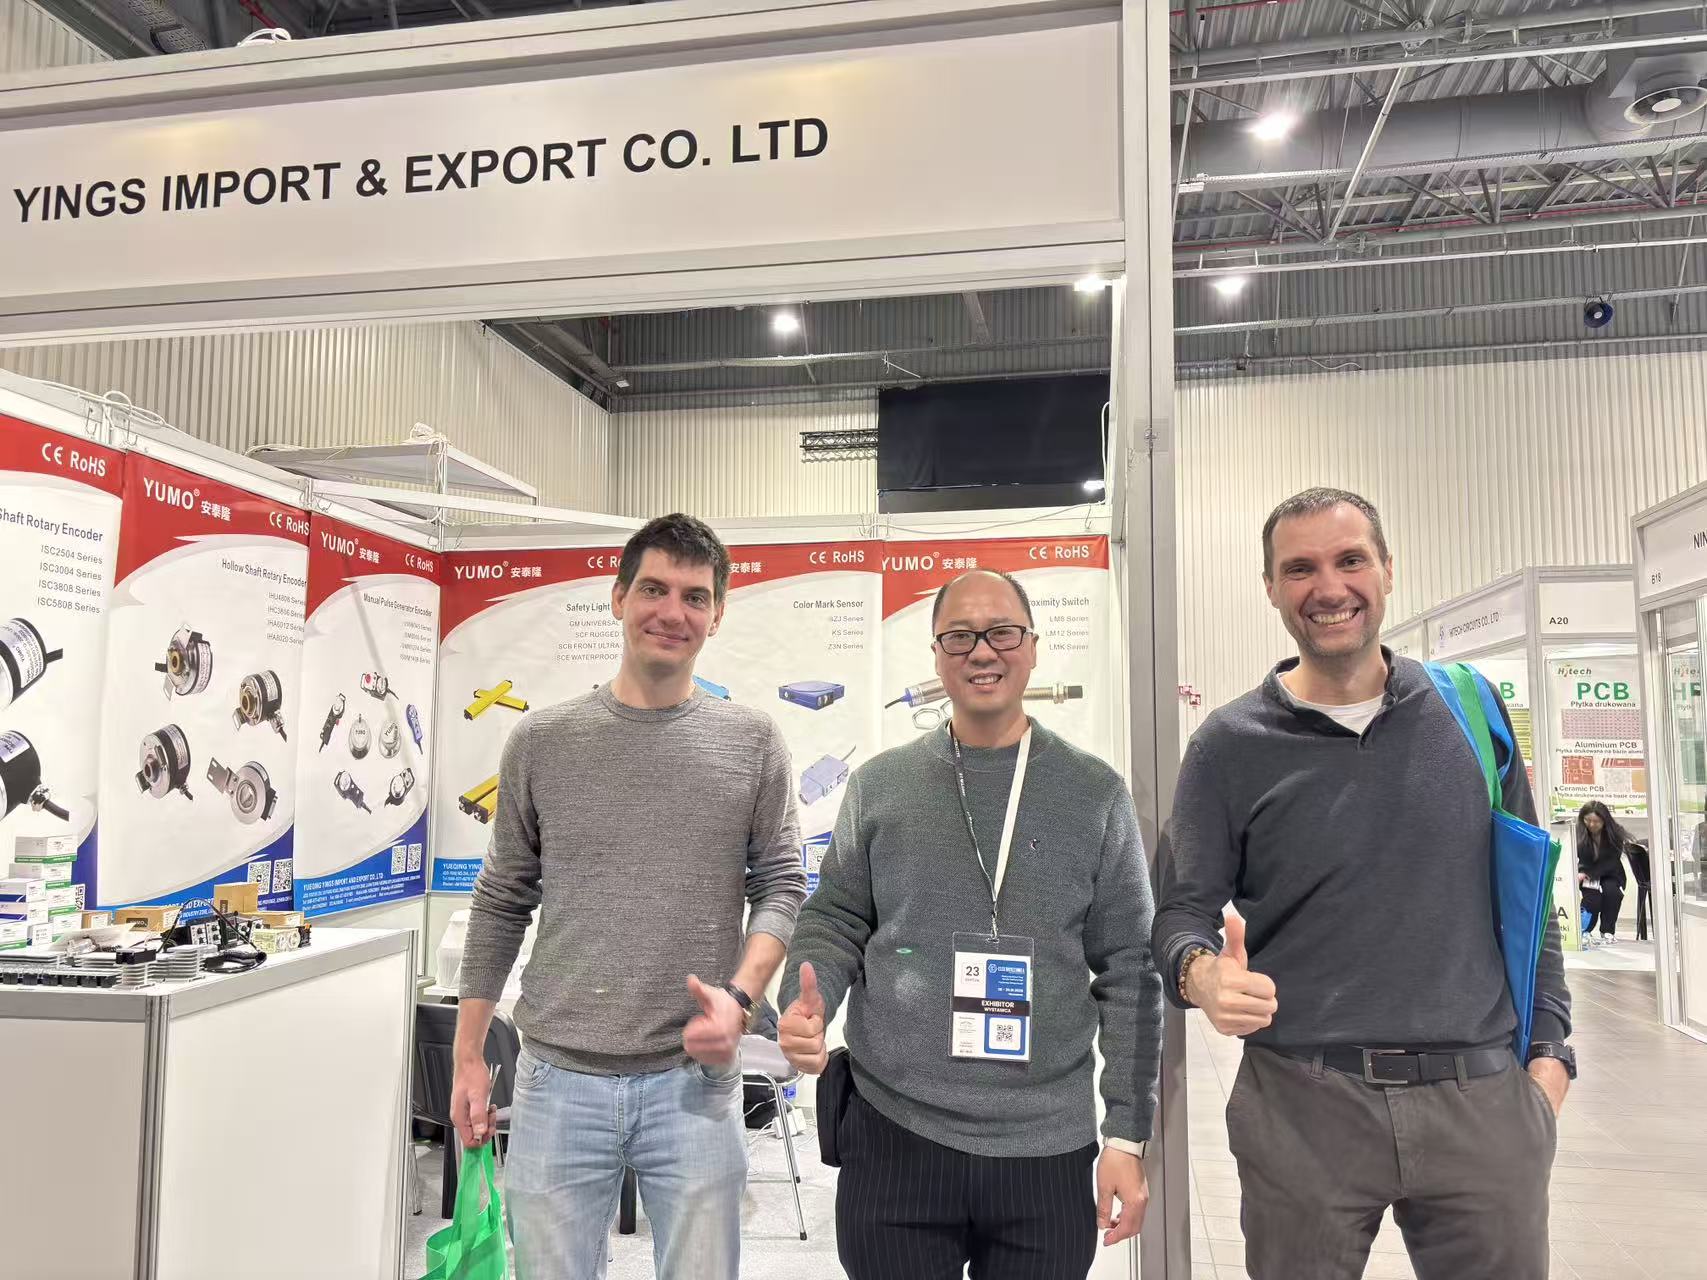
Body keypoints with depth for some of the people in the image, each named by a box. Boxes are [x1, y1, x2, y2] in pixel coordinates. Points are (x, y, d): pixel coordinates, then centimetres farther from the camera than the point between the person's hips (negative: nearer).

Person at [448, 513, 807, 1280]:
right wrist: (468, 1056, 8)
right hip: (556, 1080, 1)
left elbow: (781, 888, 2)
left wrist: (740, 997, -15)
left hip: (694, 1081, 0)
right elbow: (502, 905, 8)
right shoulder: (541, 742, 2)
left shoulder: (752, 744, 1)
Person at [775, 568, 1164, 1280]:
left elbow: (1128, 972, 1)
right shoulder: (880, 785, 2)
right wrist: (804, 1005, -13)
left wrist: (1128, 1135, -1)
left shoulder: (1095, 794, 0)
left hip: (1048, 1149, 0)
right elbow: (834, 922, 7)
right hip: (893, 1139, 1)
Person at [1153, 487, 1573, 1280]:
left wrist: (1548, 1048, 5)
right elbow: (1182, 907, -2)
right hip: (1301, 1103, -2)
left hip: (1482, 1096, 2)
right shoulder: (1229, 746, -3)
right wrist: (1199, 970, -23)